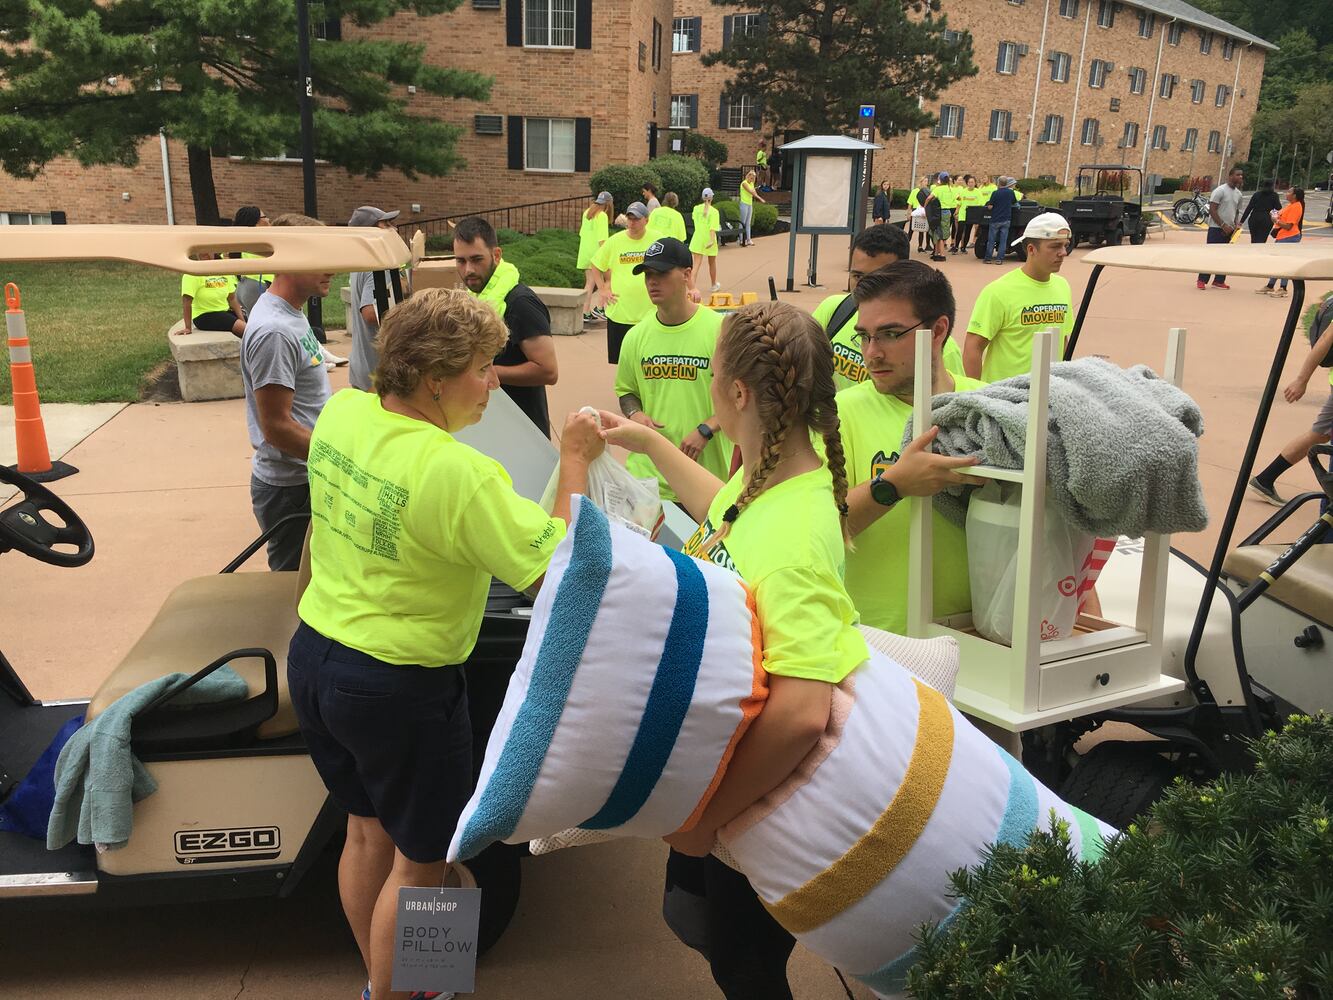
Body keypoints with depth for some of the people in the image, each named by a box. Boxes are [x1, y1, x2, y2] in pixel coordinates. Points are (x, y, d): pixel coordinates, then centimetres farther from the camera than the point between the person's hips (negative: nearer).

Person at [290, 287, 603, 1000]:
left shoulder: (339, 414, -5)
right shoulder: (458, 474, -29)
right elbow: (556, 567, -23)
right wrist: (575, 461, -14)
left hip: (313, 659, 9)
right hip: (397, 689, -8)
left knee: (366, 828, 27)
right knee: (420, 859, 15)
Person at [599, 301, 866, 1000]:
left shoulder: (791, 539, -38)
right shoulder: (765, 474, -10)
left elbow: (801, 712, -45)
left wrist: (707, 816, -33)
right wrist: (649, 443, 20)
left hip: (759, 786, -8)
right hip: (719, 754, 9)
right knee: (694, 914, 32)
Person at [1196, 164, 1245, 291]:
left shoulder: (1238, 194, 13)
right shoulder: (1220, 190, -9)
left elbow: (1236, 211, 22)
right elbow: (1212, 210, -14)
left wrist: (1237, 224, 2)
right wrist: (1223, 225, -18)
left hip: (1229, 229, 7)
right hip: (1216, 228, -7)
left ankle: (1219, 281, 13)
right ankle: (1202, 280, -2)